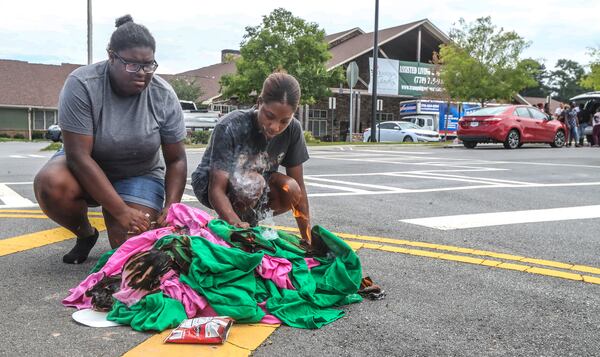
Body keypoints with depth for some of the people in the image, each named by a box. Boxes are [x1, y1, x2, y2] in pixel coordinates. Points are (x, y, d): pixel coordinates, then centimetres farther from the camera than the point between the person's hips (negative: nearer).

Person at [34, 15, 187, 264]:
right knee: (50, 184, -32)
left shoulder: (164, 96, -17)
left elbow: (176, 160, -10)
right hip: (86, 170, 0)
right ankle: (86, 233, 0)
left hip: (139, 176, 0)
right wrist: (122, 212, -33)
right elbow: (78, 156, -28)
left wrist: (170, 207, -26)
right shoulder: (81, 85, -24)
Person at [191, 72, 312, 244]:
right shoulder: (230, 128, -32)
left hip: (258, 184, 4)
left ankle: (250, 221, 0)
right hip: (210, 182, -4)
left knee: (290, 190, -27)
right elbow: (216, 189, -36)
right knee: (252, 182, -36)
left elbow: (298, 187, -15)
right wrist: (236, 223, -55)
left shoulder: (293, 129, -20)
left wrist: (307, 239, -18)